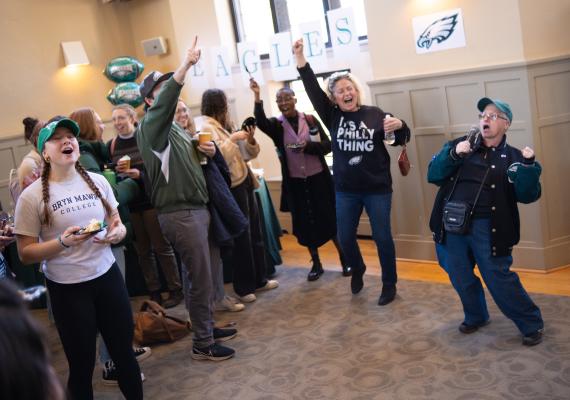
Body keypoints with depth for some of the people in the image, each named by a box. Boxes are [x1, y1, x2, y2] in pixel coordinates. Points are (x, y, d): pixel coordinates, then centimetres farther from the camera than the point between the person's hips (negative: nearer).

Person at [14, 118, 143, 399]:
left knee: (124, 352, 16)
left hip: (108, 276, 4)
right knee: (82, 365, 10)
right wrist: (63, 242, -23)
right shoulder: (32, 196, -10)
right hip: (67, 288, -3)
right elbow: (25, 254, -8)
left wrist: (118, 232, -10)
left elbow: (117, 223, 13)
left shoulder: (97, 181, 1)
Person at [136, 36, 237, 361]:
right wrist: (186, 65, -45)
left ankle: (208, 327, 32)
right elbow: (164, 103, -33)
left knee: (204, 274, 17)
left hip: (196, 208, 9)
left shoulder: (176, 129, 16)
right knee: (201, 278, -3)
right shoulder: (151, 127, -12)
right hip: (180, 214, -9)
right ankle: (203, 344, 10)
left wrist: (208, 151, 3)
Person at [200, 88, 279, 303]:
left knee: (255, 232, 13)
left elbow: (248, 154, 19)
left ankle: (260, 279, 24)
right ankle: (243, 287, 8)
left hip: (244, 182, 9)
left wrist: (250, 139, 0)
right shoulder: (207, 127, -7)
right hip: (232, 186, -9)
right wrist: (233, 138, -16)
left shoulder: (223, 125, 18)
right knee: (241, 237, -3)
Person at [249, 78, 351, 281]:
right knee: (305, 222, 9)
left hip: (318, 178, -1)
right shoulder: (276, 125, -1)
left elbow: (328, 145, -1)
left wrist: (308, 146, -18)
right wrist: (257, 97, -37)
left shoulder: (310, 119, 0)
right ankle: (316, 264, 23)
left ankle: (345, 260, 19)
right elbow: (260, 122, -24)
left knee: (329, 218, 4)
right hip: (295, 182, 1)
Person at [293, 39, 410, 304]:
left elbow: (400, 140, 2)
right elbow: (312, 90, -11)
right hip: (346, 190, 2)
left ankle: (389, 284, 22)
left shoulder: (375, 114, -5)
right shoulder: (332, 116, -1)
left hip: (377, 189, -2)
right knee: (345, 238, 11)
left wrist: (399, 126, -21)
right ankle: (357, 270, 41)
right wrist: (300, 58, -19)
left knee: (382, 237, 5)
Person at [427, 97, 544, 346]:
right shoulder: (459, 145, 9)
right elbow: (433, 175, -1)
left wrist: (529, 166, -23)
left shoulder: (512, 157, 2)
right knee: (460, 278, 15)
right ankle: (475, 317, 39)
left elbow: (527, 195, -8)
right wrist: (453, 155, -16)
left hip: (485, 228, -3)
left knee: (499, 279, -3)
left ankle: (532, 324, 15)